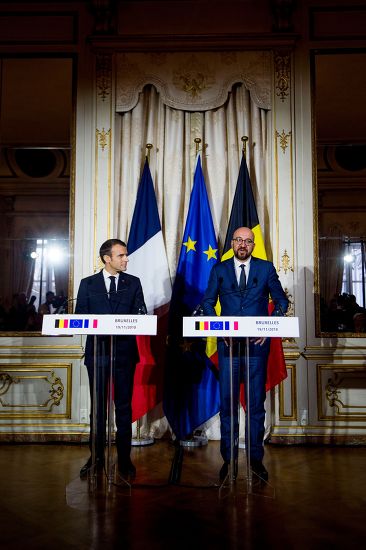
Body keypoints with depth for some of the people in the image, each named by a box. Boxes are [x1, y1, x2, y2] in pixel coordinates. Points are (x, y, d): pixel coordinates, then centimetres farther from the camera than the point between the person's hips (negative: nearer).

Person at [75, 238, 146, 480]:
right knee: (98, 406, 9)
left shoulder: (133, 283, 6)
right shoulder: (88, 284, 6)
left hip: (124, 351, 0)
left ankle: (124, 458, 16)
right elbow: (80, 316, 3)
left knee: (124, 406, 6)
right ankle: (97, 456, 21)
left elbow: (140, 315, 1)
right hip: (97, 350, 0)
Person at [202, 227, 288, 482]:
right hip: (228, 343, 0)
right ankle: (229, 459, 15)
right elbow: (208, 302, 7)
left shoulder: (266, 268, 6)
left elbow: (281, 300, 7)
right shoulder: (219, 269, 7)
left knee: (257, 402, 7)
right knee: (227, 402, 4)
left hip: (257, 344, 0)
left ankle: (256, 458, 19)